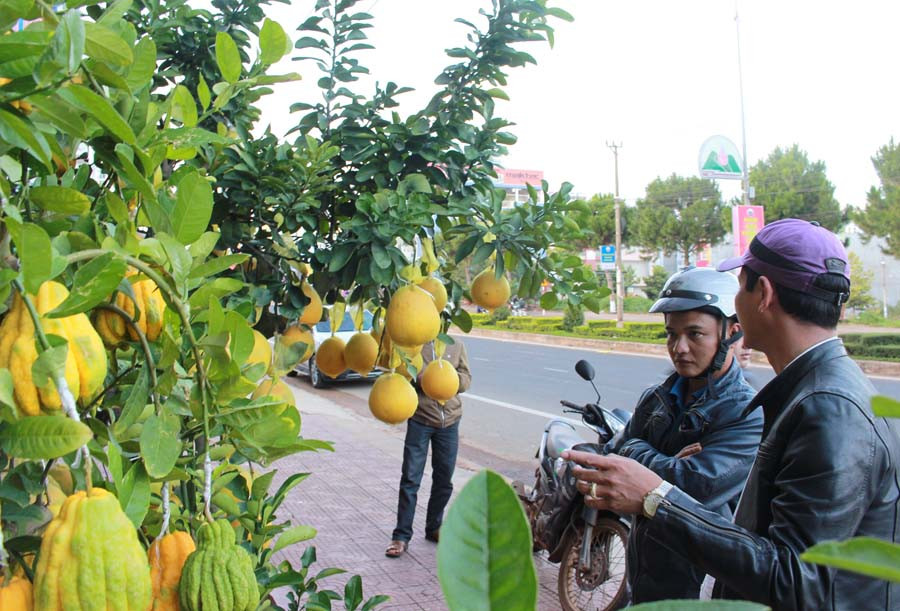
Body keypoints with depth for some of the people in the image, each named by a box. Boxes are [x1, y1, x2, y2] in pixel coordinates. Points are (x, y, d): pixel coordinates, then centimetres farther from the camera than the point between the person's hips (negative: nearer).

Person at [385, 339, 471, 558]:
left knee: (444, 479, 13)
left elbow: (466, 380, 6)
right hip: (420, 419, -3)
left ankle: (434, 527, 30)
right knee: (410, 478, -2)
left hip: (449, 421, 3)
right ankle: (402, 535, 5)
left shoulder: (456, 345, 7)